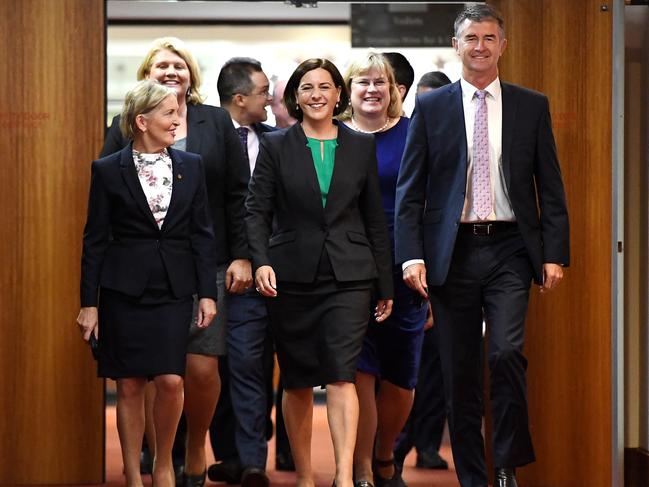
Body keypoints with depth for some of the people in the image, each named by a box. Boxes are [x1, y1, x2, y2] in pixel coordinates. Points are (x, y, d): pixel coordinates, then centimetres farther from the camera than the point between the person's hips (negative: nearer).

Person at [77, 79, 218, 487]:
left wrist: (208, 293, 3)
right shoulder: (108, 170, 0)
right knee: (130, 386, 2)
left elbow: (202, 234, 9)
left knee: (171, 380, -9)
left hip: (174, 289, 2)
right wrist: (89, 301, -1)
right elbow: (95, 240, 2)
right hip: (124, 289, -1)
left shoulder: (191, 166, 7)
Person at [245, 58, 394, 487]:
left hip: (348, 277, 0)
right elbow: (257, 210, 0)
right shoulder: (275, 146, 4)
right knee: (297, 382, 7)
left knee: (341, 375, -13)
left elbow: (375, 219, 11)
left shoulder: (361, 147, 8)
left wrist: (385, 285, 10)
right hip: (292, 277, 0)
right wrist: (261, 262, -17)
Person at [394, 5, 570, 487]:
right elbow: (409, 190, 3)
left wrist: (555, 254, -2)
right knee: (460, 372, 5)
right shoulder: (431, 107, 6)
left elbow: (550, 188, 7)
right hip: (453, 251, 1)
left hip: (509, 248, -1)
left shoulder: (532, 106, 7)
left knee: (506, 352, -17)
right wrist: (412, 256, -7)